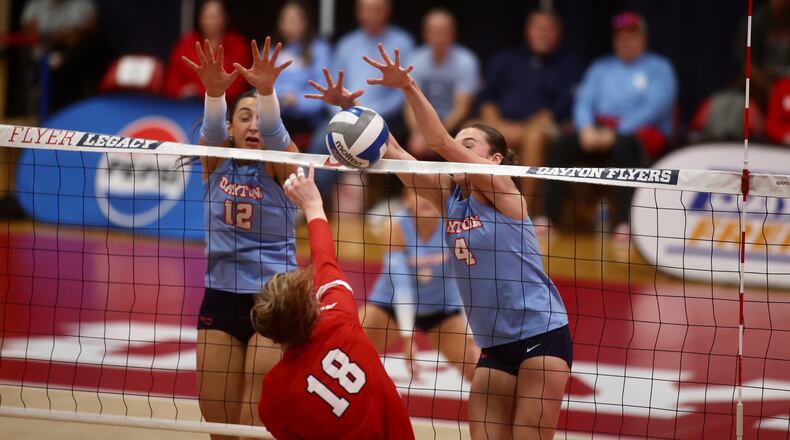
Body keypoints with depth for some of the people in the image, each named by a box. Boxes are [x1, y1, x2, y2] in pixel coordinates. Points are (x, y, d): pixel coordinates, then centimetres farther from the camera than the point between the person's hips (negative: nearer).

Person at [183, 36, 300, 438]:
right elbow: (211, 129, -17)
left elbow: (273, 132, -24)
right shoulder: (216, 164, 4)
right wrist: (214, 91, -39)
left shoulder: (279, 168, -3)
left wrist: (266, 90, -44)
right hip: (220, 300, 3)